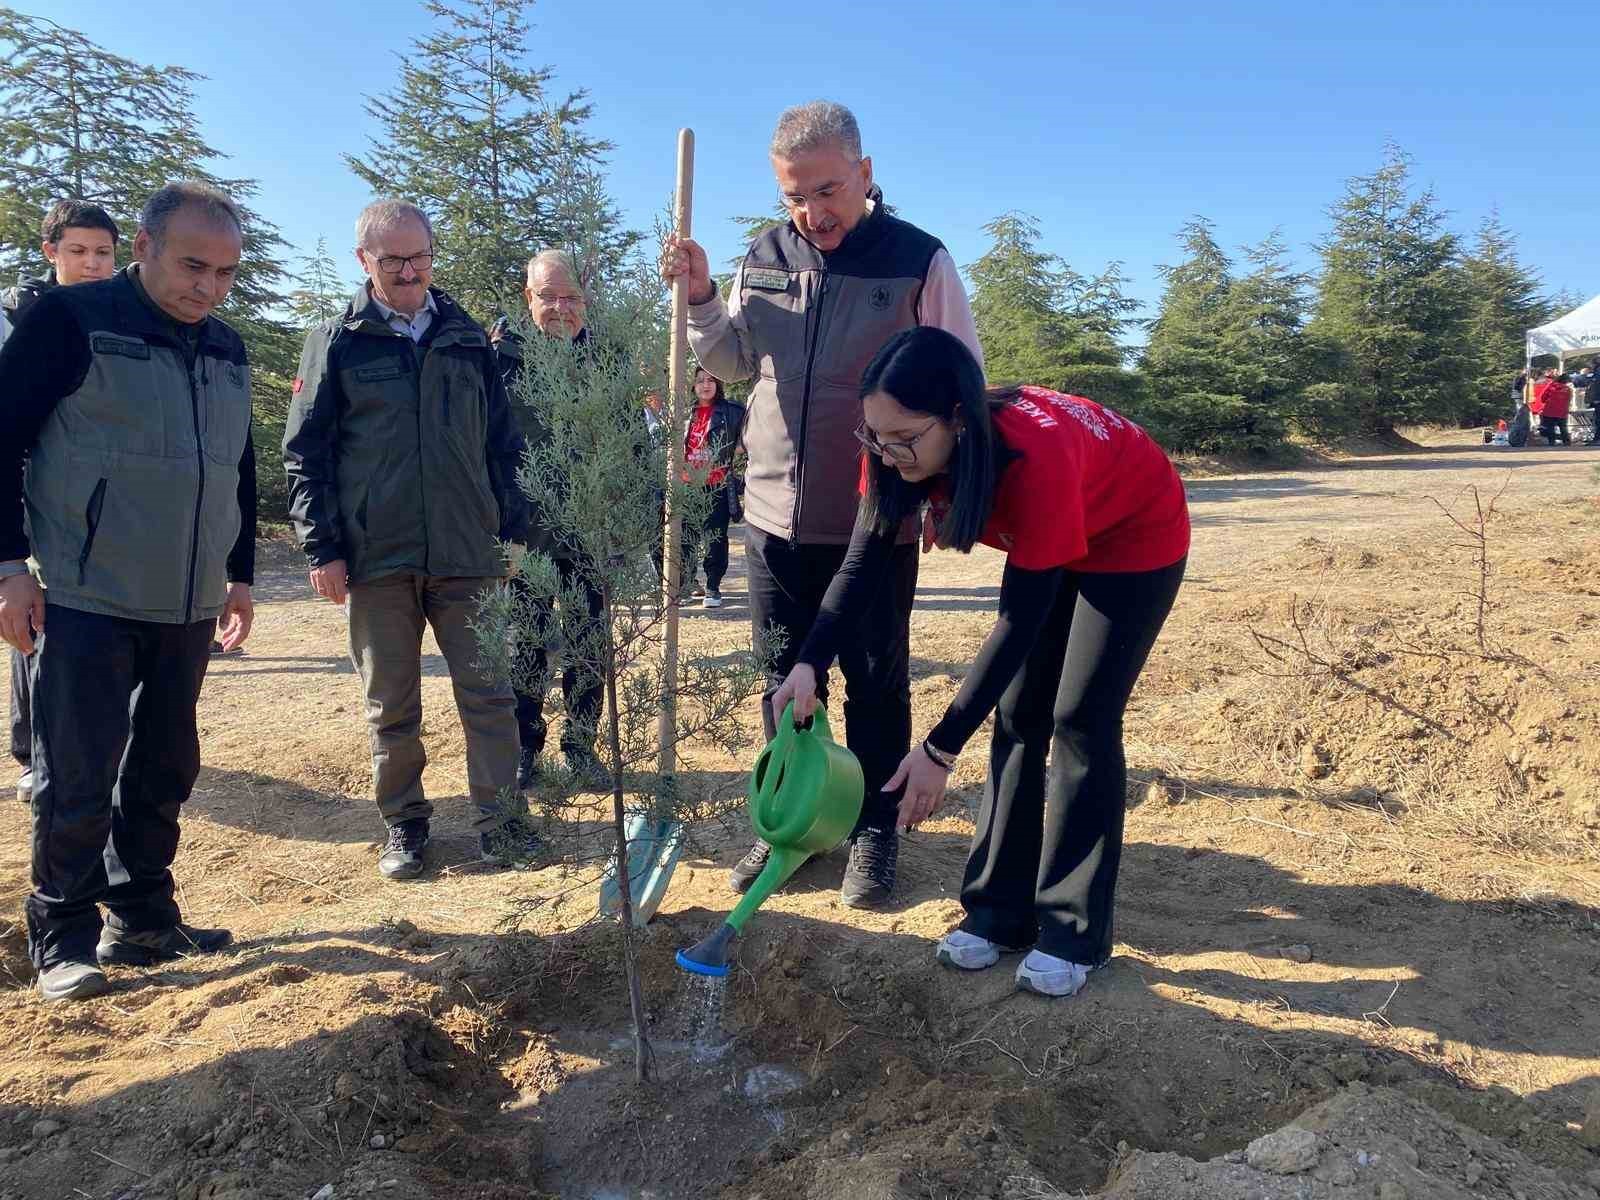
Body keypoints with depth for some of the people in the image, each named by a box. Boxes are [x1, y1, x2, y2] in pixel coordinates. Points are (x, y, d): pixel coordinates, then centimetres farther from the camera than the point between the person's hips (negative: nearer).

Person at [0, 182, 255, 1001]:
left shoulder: (226, 350, 12)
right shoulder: (70, 320, -6)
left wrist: (240, 574, 18)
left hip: (188, 607, 6)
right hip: (86, 602, -6)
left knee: (164, 772, 12)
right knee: (78, 778, -1)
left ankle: (144, 920, 25)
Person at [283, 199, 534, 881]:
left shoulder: (467, 338, 11)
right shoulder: (337, 342, 3)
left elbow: (502, 443, 14)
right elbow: (303, 453, 2)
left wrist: (514, 529, 9)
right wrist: (321, 548, -4)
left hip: (468, 554, 2)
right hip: (375, 558, -1)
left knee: (488, 693, 2)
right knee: (391, 705, 8)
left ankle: (500, 819, 13)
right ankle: (404, 823, 22)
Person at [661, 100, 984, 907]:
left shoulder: (919, 261, -6)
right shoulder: (763, 261, 6)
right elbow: (731, 366, 15)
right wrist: (700, 298, -2)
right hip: (775, 516, 4)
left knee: (877, 686, 8)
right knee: (786, 681, 13)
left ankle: (874, 833, 23)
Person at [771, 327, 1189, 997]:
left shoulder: (1034, 457, -42)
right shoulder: (902, 448, -24)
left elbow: (1020, 621, -37)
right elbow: (862, 563, -20)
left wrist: (941, 749, -37)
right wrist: (809, 664, -35)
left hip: (1136, 537, -6)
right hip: (1047, 542, 6)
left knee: (1081, 721, -10)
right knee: (1019, 715, 2)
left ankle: (1074, 935, 1)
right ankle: (1000, 910, 11)